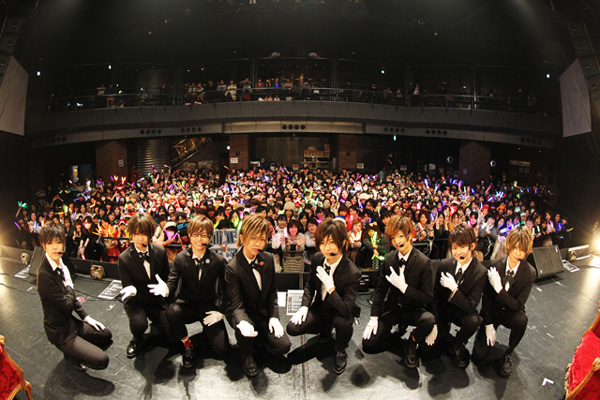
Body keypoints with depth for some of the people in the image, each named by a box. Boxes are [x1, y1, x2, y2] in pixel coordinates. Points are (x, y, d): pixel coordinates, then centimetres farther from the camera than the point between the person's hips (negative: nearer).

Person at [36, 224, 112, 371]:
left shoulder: (61, 265, 1)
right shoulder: (44, 274, -27)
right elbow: (67, 306, -24)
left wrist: (86, 317, 10)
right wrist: (68, 285, -10)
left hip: (71, 321, 9)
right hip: (60, 332, -8)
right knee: (102, 360, -15)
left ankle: (74, 350, 15)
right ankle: (71, 353, 7)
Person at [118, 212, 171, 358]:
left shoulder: (160, 252, -7)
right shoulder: (124, 258, -12)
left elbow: (167, 276, 3)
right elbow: (127, 286, -9)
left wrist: (165, 287, -21)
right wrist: (131, 290, -34)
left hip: (156, 299, 2)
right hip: (136, 300, -2)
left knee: (171, 332, -11)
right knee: (139, 324, -33)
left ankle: (155, 320, 24)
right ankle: (137, 339, 6)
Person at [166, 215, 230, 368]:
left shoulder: (218, 261, -5)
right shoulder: (181, 258, -3)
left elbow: (225, 289, 2)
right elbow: (172, 281, -9)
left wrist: (221, 312, -7)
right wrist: (166, 290, -34)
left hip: (209, 308, 0)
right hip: (187, 304, 0)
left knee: (221, 350, -14)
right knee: (172, 312, -37)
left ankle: (207, 329, 21)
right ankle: (187, 344, -6)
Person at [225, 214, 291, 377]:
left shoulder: (268, 259, -4)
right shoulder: (233, 268, -20)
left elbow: (272, 291, 5)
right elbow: (237, 304, -22)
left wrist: (274, 316, -6)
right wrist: (243, 322, -44)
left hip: (263, 312, 4)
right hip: (243, 312, -4)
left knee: (283, 346, -11)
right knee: (244, 330, -37)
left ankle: (259, 334, 20)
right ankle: (246, 355, -2)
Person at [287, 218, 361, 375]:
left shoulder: (352, 273, -28)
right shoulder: (317, 258, -10)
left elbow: (346, 309, -30)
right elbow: (309, 285, 8)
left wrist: (330, 287, -36)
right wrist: (305, 306, -6)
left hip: (338, 312, -5)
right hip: (319, 307, 5)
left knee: (344, 322, -38)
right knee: (292, 328, -14)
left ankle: (340, 351, -2)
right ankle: (325, 330, 17)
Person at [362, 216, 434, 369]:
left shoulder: (423, 262, -13)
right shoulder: (389, 259, -1)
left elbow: (428, 297, -14)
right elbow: (380, 289, 5)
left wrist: (403, 286, -25)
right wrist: (374, 317, -3)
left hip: (413, 310, -2)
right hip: (391, 308, 3)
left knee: (429, 320, -36)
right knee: (368, 345, -12)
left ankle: (412, 342, -3)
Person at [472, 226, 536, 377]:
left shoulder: (529, 272, -16)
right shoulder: (495, 265, -15)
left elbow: (518, 305, -18)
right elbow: (486, 297, -7)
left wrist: (499, 288, -32)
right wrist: (488, 325, -10)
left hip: (511, 312, 0)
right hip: (492, 310, 0)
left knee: (521, 320, -38)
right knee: (478, 355, -10)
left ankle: (508, 354, -11)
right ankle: (488, 333, 24)